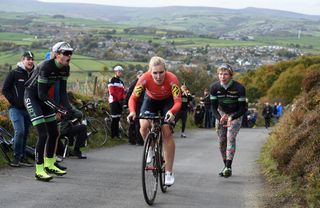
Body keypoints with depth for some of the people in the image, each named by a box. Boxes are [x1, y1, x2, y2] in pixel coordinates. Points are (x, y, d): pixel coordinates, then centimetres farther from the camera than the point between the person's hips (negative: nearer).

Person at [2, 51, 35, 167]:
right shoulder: (14, 73, -3)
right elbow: (5, 90, -3)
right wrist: (14, 101, -9)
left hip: (28, 109, 5)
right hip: (16, 109, -5)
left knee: (25, 134, 8)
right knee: (19, 131, -17)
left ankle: (22, 157, 17)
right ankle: (16, 157, -6)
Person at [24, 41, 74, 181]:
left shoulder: (65, 69, -6)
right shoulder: (46, 67, -29)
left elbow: (62, 91, 0)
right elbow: (41, 94, -28)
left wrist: (67, 107, -15)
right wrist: (58, 108, -30)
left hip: (43, 97, 8)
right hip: (31, 96, -8)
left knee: (54, 133, 9)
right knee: (43, 134, -15)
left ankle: (49, 165, 25)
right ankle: (39, 171, -9)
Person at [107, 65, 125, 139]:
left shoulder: (121, 82, 19)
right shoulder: (112, 80, -4)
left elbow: (123, 92, 16)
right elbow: (112, 92, -12)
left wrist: (123, 98, -3)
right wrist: (119, 98, -11)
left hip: (119, 101, 7)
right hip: (114, 101, -7)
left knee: (118, 118, 8)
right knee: (114, 118, -9)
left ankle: (117, 133, 13)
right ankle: (113, 134, -7)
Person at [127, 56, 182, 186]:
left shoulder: (172, 79, -35)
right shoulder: (145, 79, -33)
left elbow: (178, 101, -35)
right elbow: (133, 98, -30)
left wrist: (171, 112, -56)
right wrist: (132, 112, -51)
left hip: (167, 102, -1)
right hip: (151, 100, 1)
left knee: (167, 132, -14)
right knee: (144, 126, -25)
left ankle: (169, 173, -5)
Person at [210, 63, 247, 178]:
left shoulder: (239, 88, -24)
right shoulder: (215, 87, -15)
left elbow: (243, 108, -21)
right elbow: (214, 107, -9)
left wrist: (231, 118, -35)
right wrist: (220, 118, -27)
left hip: (235, 115, -4)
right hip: (221, 114, 4)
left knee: (230, 137, -22)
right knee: (221, 141, 1)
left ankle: (229, 167, -28)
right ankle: (226, 166, 16)